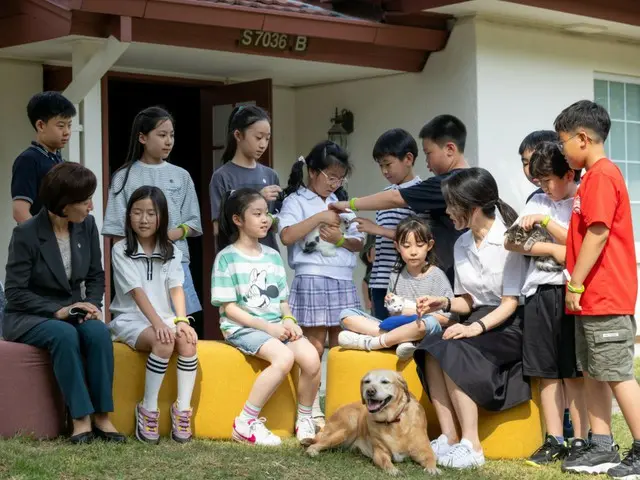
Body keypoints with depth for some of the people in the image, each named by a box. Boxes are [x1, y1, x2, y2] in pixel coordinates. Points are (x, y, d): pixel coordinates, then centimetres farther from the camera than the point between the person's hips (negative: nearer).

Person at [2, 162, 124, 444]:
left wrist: (91, 305, -11)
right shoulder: (26, 234, -16)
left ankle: (102, 416, -25)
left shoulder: (87, 225, -1)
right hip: (27, 317, -4)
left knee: (98, 331, -29)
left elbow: (96, 276, 8)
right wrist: (57, 311, -24)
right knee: (65, 334, -36)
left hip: (72, 313, 4)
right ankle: (81, 418, -31)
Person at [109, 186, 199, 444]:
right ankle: (148, 410, -21)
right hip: (132, 319, -4)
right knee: (163, 343, -33)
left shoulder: (171, 252, 10)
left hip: (165, 318, 4)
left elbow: (176, 288, -2)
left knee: (187, 340, -29)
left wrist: (181, 320, -19)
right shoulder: (121, 250, -3)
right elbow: (137, 292, -14)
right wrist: (158, 324, -26)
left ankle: (182, 409, -22)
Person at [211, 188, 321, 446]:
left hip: (277, 325, 5)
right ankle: (245, 423, -21)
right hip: (243, 327, -5)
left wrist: (288, 320, -5)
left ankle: (304, 420, -1)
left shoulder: (273, 256, 14)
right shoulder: (227, 258, -3)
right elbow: (229, 308, -8)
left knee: (311, 358, -22)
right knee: (284, 357, -32)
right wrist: (267, 327, -15)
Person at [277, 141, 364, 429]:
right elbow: (286, 236, -15)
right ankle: (313, 413, -2)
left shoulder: (340, 203, 19)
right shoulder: (297, 200, 2)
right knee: (314, 346, -5)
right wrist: (319, 217, -16)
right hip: (312, 279, -5)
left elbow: (358, 243, 15)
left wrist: (340, 239, -5)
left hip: (343, 281, 6)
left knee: (341, 346, 3)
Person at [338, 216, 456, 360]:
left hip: (423, 334, -5)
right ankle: (401, 340, -26)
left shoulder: (437, 276, -2)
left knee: (430, 323, -42)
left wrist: (417, 312, -11)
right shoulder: (397, 276, 12)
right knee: (346, 315, -8)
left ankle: (369, 343, -27)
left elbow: (449, 319, -7)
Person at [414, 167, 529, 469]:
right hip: (480, 321, 7)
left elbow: (510, 303, -15)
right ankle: (449, 438, -24)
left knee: (451, 351, -30)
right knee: (430, 349, -22)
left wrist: (477, 327, -28)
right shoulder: (462, 244, 9)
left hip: (510, 325, -7)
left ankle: (471, 445, -29)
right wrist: (445, 304, -5)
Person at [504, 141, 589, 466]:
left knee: (573, 372, -2)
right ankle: (554, 441, 12)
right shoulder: (539, 202, 13)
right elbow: (512, 242, 5)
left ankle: (581, 441, 5)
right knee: (546, 372, 6)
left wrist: (545, 221, -7)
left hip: (570, 293, -5)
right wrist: (553, 249, -7)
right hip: (540, 293, 5)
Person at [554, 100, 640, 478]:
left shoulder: (601, 175, -14)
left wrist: (575, 284, -18)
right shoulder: (595, 177, 18)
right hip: (593, 298, 10)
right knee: (593, 373, 11)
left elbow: (597, 234, -21)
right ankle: (602, 448, 15)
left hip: (606, 298, -10)